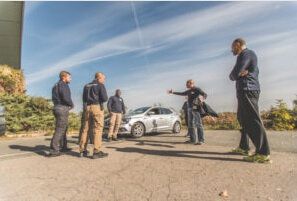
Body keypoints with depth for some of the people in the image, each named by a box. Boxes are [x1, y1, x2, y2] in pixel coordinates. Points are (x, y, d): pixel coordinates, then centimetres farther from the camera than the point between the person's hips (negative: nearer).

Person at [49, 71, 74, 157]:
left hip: (57, 107, 10)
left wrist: (69, 105, 10)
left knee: (63, 128, 18)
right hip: (63, 109, -10)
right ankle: (54, 150, -6)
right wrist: (71, 105, -2)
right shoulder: (63, 85, -10)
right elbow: (66, 98, -22)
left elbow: (55, 98, 19)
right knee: (60, 129, -8)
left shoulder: (56, 85, 20)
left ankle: (63, 147, 28)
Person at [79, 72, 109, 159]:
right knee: (98, 129, -7)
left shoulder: (87, 86, 18)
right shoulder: (100, 85, -2)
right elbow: (105, 98, -11)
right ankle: (96, 152, -9)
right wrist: (101, 98, 10)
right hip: (97, 107, -7)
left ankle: (82, 150, 13)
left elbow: (84, 99, 23)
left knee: (85, 128, 9)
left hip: (88, 107, 7)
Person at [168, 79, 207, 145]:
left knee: (198, 124, -9)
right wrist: (173, 92, 36)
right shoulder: (188, 91, 19)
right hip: (189, 109, 8)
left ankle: (201, 140, -6)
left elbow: (205, 94, -13)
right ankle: (193, 139, 15)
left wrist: (203, 97, -35)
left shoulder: (197, 89, -3)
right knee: (191, 124, 8)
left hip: (196, 108, -8)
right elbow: (182, 93, 32)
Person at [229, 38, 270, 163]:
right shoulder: (247, 55, 27)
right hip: (244, 91, 11)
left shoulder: (246, 54, -5)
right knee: (243, 119, 12)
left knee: (253, 120, -14)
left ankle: (263, 153, -12)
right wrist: (243, 73, -4)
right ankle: (244, 147, 20)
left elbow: (234, 74, -15)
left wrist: (233, 76, 7)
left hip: (247, 90, -11)